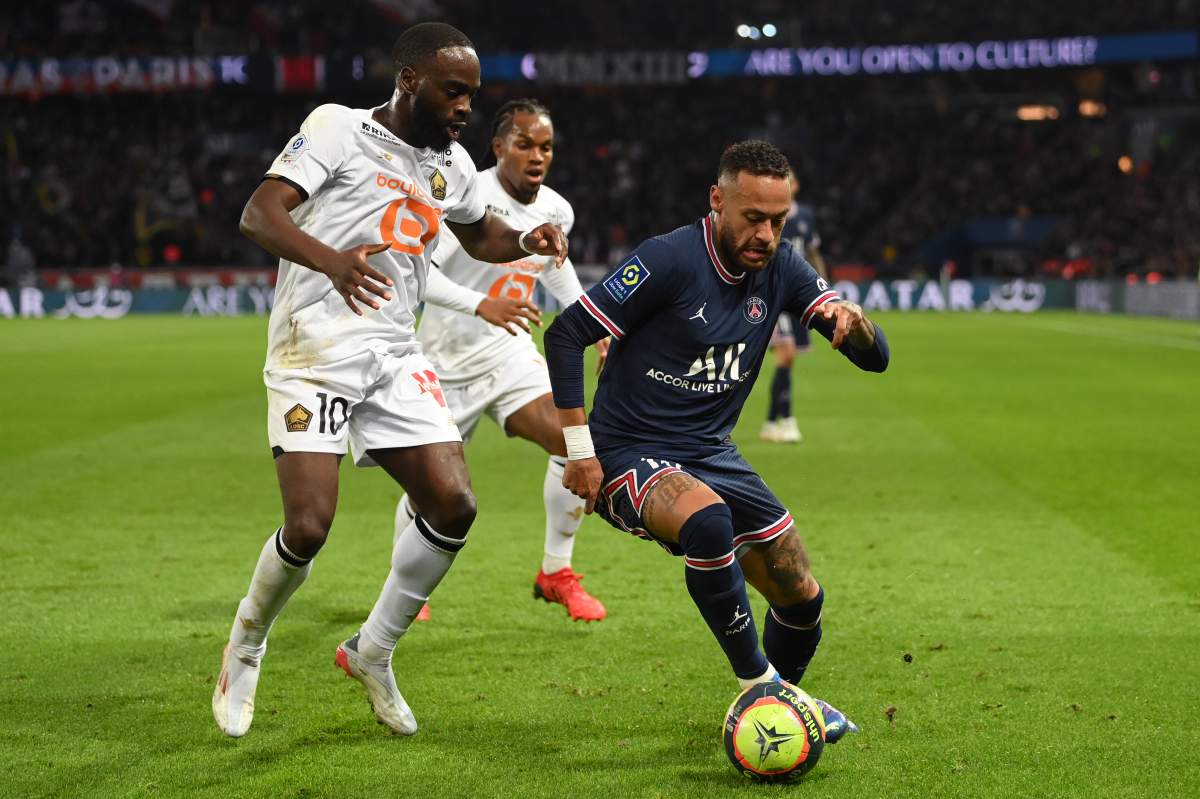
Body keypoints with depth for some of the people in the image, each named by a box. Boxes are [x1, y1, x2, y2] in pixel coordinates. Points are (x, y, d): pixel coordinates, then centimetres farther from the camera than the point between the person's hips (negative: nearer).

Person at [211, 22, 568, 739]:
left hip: (395, 357, 6)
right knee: (309, 526, -15)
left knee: (454, 505, -7)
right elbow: (258, 213, -16)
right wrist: (328, 258, -36)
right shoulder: (338, 128, -6)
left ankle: (373, 652, 14)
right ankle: (245, 647, 16)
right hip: (314, 353, -6)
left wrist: (527, 240, 10)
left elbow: (479, 233, 34)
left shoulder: (451, 166, 14)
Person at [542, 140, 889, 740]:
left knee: (802, 598, 5)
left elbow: (875, 357, -1)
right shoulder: (670, 259, -19)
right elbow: (566, 334, -15)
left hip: (712, 455, 6)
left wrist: (852, 321, -25)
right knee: (708, 517, -38)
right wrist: (579, 449, -16)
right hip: (629, 458, -6)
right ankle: (757, 684, -20)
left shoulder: (781, 269, -1)